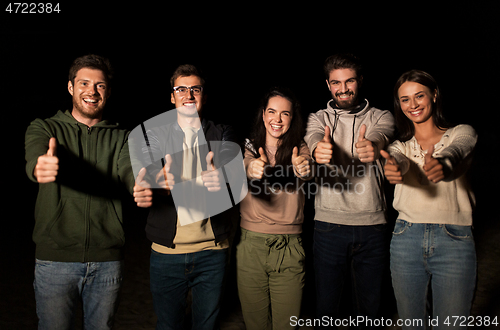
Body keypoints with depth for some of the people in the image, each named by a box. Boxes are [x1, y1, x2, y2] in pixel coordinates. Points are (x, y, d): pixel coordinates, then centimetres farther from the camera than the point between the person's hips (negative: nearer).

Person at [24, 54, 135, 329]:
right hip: (55, 257, -1)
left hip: (107, 258, 1)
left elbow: (128, 170, -13)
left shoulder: (120, 138, 7)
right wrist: (40, 167, -45)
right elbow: (34, 158, -18)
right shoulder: (44, 128, 3)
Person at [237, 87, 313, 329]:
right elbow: (242, 168, -19)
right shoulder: (249, 148, 3)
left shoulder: (299, 149, 2)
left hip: (289, 247, 0)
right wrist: (252, 168, -43)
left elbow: (307, 171, -19)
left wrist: (304, 169, -44)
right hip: (251, 245, 1)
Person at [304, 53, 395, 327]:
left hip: (372, 225, 1)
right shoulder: (319, 118, 6)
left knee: (370, 307, 13)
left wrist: (372, 144, -43)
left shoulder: (381, 117, 6)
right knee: (326, 306, 9)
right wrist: (318, 149, -43)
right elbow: (312, 138, -17)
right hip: (329, 225, 0)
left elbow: (381, 134, -18)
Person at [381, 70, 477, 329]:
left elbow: (457, 151, -19)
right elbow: (398, 158, -13)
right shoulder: (401, 145, 12)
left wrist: (442, 163, -44)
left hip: (454, 241, -2)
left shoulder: (462, 133, 5)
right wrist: (393, 167, -39)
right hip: (406, 239, 2)